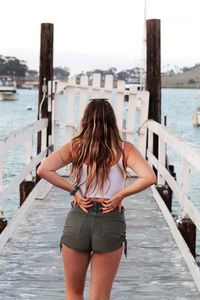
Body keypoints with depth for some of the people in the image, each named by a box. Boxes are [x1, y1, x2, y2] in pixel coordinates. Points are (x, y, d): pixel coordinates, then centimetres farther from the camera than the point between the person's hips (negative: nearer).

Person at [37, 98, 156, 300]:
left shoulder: (76, 146, 0)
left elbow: (43, 170, -11)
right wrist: (120, 195, -7)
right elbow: (149, 178, -16)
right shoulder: (124, 149, -1)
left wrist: (73, 190, -5)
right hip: (111, 223, -1)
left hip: (78, 219, 1)